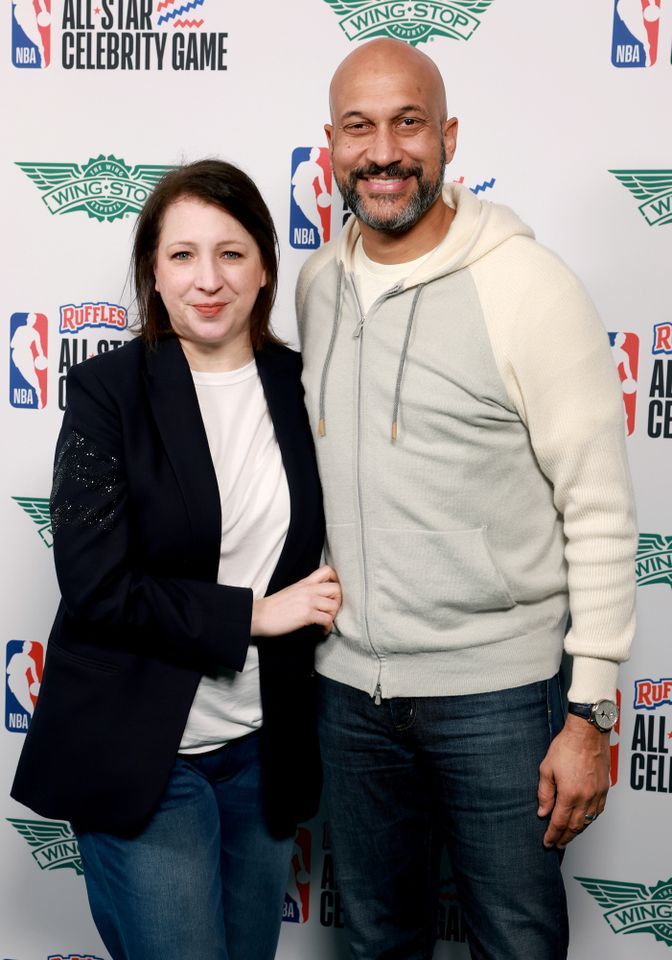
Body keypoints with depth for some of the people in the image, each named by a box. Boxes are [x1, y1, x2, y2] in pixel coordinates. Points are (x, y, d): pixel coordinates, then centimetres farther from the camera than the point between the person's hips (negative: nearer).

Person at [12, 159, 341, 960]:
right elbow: (95, 586, -15)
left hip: (264, 749, 5)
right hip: (139, 755, -4)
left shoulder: (300, 385, 2)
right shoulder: (107, 391, -9)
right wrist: (252, 614, -15)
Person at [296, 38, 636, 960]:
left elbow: (600, 510, -12)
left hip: (497, 690, -4)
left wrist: (591, 712, -12)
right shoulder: (317, 283, 5)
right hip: (349, 685, 5)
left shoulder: (527, 286, -13)